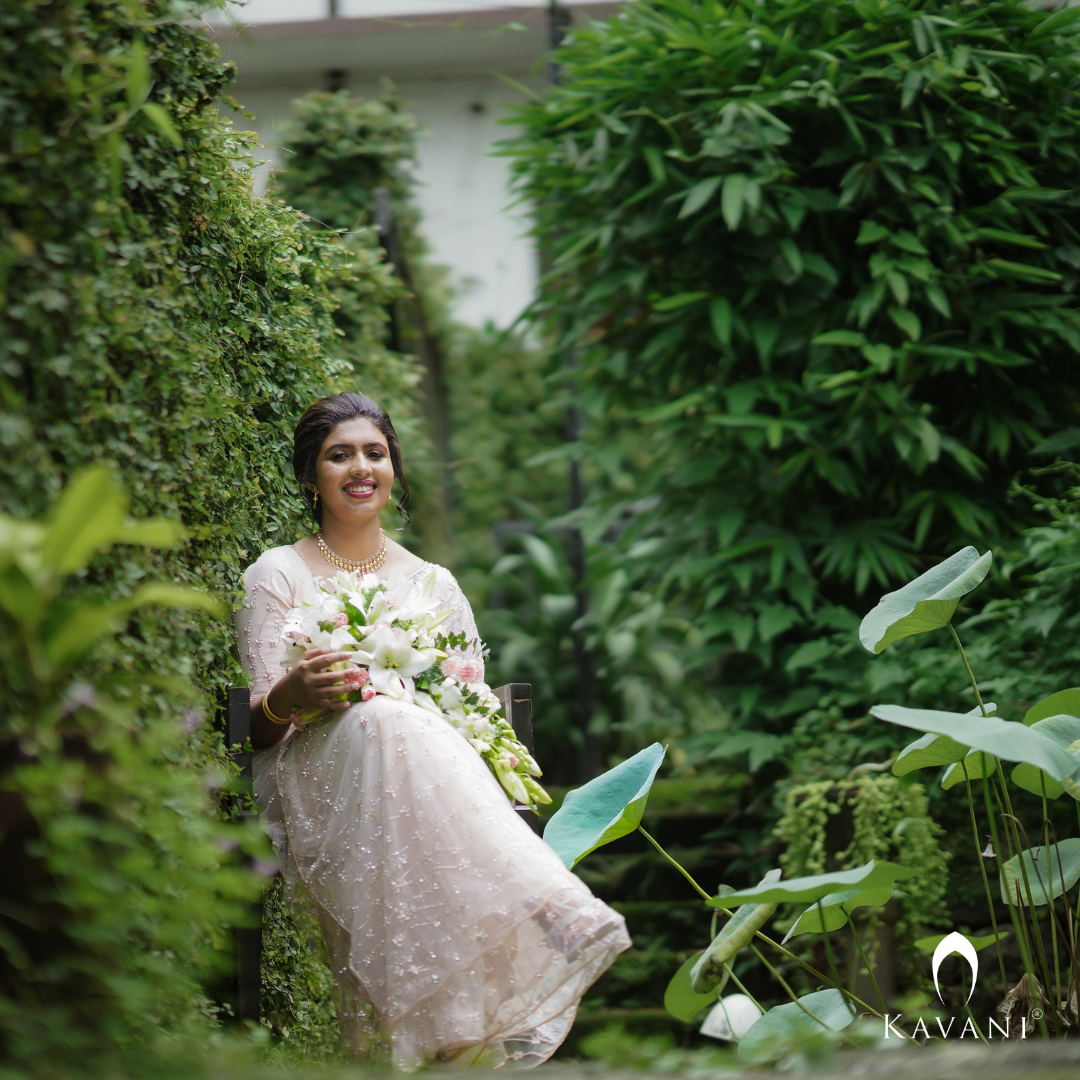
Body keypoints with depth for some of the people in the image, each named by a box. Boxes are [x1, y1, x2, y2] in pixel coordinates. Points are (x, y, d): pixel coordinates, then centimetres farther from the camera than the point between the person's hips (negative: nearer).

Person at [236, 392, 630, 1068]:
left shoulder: (434, 584, 22)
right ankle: (545, 918, -54)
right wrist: (289, 697, -21)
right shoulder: (278, 575, 12)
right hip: (316, 777, -2)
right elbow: (257, 724, 4)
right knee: (384, 721, -39)